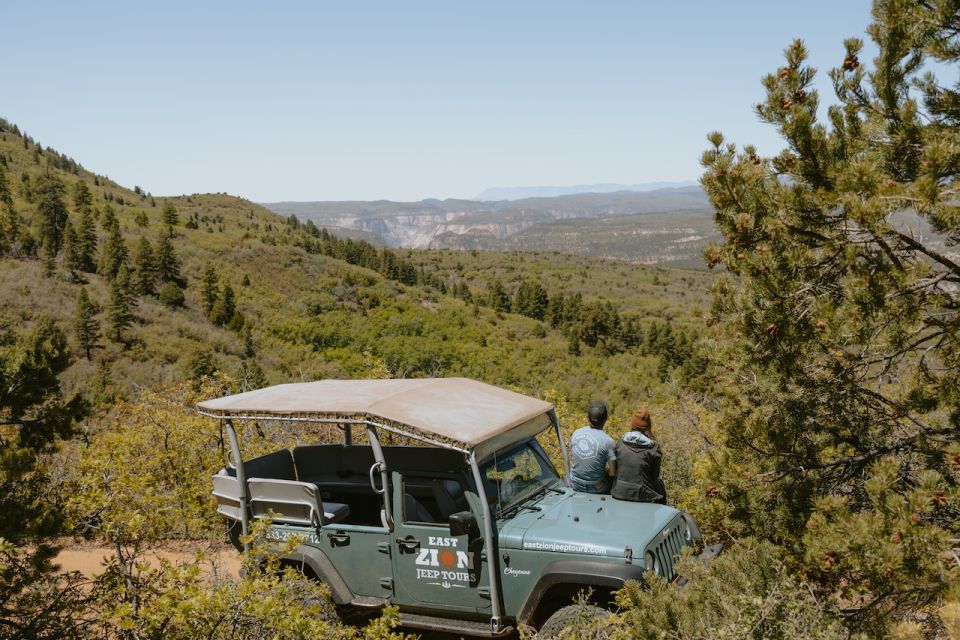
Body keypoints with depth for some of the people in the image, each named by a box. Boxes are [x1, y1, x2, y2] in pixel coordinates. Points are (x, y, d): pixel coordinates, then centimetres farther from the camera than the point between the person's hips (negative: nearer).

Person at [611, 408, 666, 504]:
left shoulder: (621, 442, -5)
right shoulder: (653, 448, -13)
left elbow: (615, 466, 5)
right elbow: (655, 475, -4)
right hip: (642, 495, -3)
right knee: (659, 484, 26)